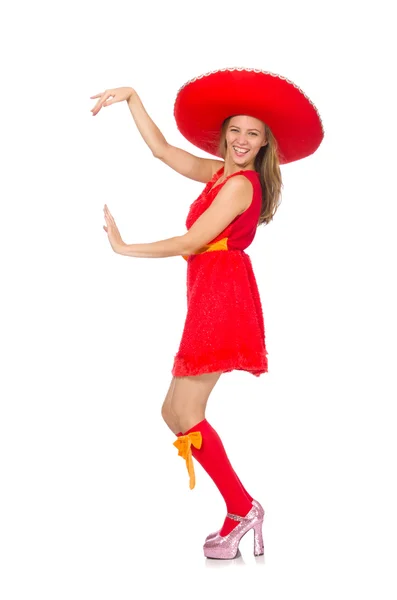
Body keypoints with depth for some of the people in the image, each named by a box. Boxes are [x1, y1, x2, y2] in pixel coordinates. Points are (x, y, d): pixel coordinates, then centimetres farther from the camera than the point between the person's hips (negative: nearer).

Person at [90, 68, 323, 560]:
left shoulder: (240, 183, -11)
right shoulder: (220, 172, 16)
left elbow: (191, 242, -13)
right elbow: (161, 149, 21)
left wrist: (125, 249, -5)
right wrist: (131, 96, 17)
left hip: (222, 294, -10)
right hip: (212, 297, 10)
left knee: (185, 416, -11)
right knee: (175, 413, 9)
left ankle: (242, 510, -2)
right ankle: (242, 512, 10)